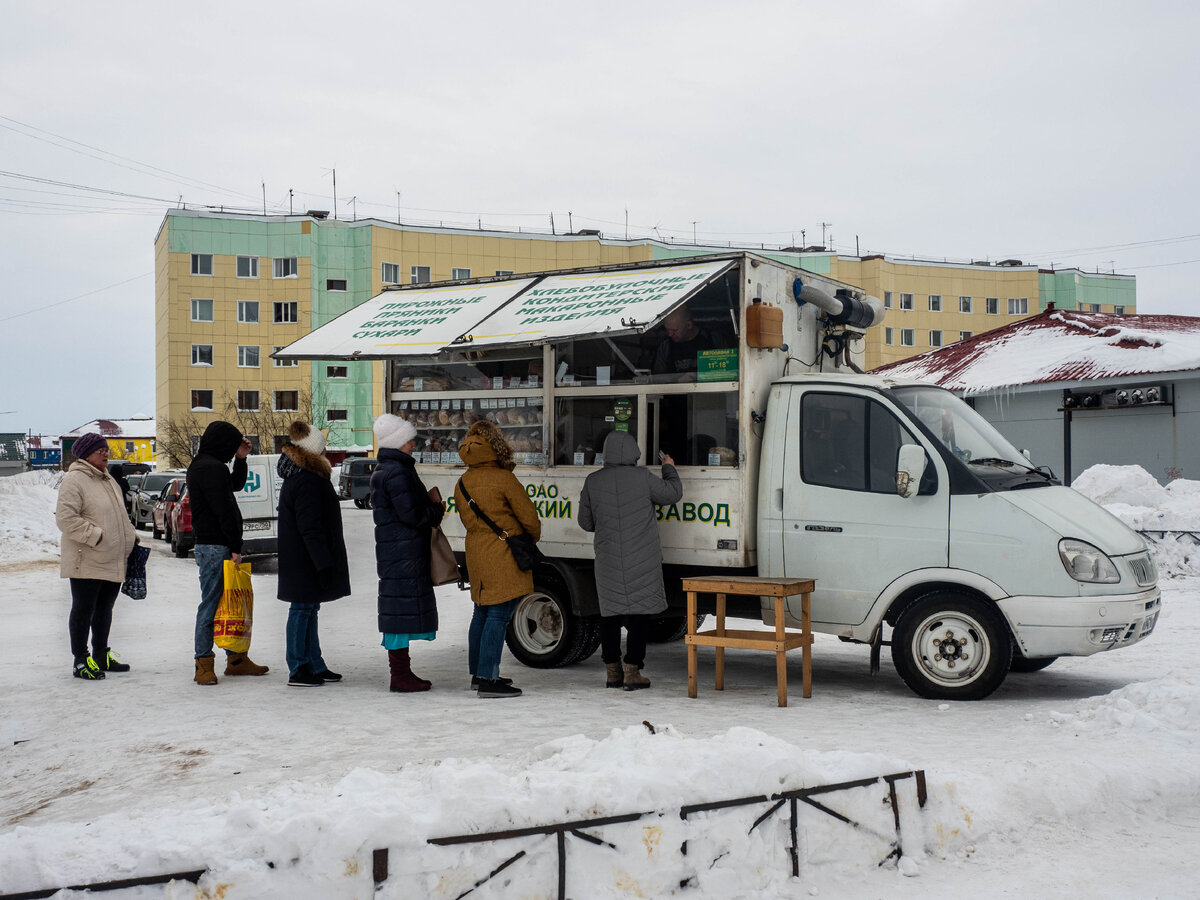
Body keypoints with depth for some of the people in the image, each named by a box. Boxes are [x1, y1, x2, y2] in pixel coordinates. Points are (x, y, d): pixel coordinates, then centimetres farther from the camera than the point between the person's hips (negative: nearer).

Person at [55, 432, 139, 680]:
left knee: (104, 609, 16)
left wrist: (131, 536, 14)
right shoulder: (74, 480, -11)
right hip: (87, 564, -9)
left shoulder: (108, 481, 18)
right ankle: (81, 661, 6)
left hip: (113, 562, 9)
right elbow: (65, 518, -20)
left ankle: (101, 655, 27)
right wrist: (95, 535, -22)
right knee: (83, 610, -1)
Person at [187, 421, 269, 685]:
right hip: (215, 547, -11)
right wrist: (235, 547, -17)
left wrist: (241, 459, 17)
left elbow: (236, 484, 31)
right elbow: (224, 510, -19)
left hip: (210, 545, 11)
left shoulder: (202, 465, 18)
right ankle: (204, 664, 0)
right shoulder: (212, 468, -15)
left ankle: (236, 659, 20)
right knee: (212, 604, -6)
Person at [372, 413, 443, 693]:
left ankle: (402, 672, 21)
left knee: (402, 610, 14)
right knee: (404, 608, -7)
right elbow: (410, 514, -19)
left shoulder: (384, 470, 18)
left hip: (404, 551, 11)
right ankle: (400, 677, -3)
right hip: (403, 552, -11)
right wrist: (436, 511, -2)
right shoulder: (396, 473, -16)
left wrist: (430, 507, 8)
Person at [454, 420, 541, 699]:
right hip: (504, 556, -8)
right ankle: (487, 679, -9)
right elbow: (529, 517, -7)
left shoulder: (462, 483, 9)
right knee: (498, 615, -7)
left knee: (482, 613, 17)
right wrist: (533, 538, 13)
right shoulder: (502, 479, -13)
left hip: (476, 555, 8)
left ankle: (478, 673, 27)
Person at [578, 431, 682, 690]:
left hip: (607, 560, 3)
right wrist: (669, 468, 23)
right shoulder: (642, 477, -8)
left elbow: (586, 522, 9)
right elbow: (673, 493, 6)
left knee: (610, 614, 12)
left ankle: (612, 671, 16)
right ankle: (632, 672, 0)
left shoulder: (593, 481, 2)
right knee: (639, 613, 2)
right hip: (642, 561, -3)